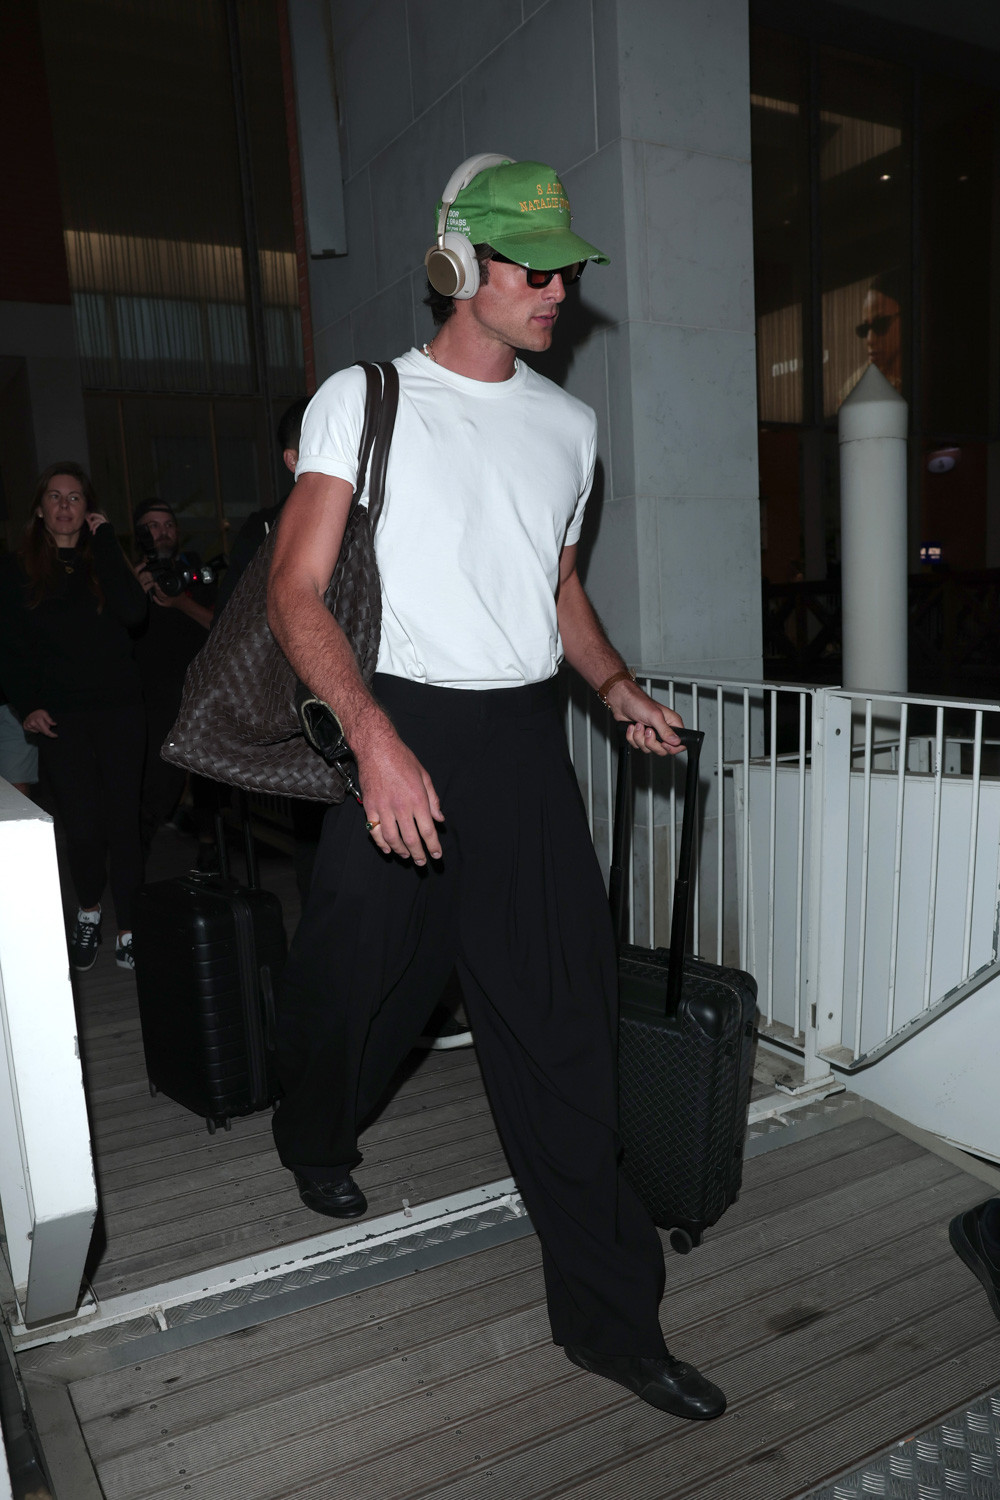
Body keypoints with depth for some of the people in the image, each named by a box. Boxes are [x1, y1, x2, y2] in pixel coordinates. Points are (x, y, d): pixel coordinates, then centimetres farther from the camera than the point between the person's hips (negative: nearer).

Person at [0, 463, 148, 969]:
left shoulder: (104, 561, 11)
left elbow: (133, 612, -9)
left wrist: (106, 544, -5)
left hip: (118, 709, 1)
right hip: (60, 717, -1)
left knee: (123, 822, -1)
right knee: (84, 827, -5)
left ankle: (128, 931, 8)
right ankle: (89, 911, 22)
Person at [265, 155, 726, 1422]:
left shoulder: (567, 422, 14)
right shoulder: (362, 399, -2)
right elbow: (296, 592, -9)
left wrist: (614, 682, 6)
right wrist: (377, 740, -23)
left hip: (526, 744, 4)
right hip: (399, 734, -3)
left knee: (564, 1024, 2)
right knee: (358, 980, 12)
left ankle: (609, 1315, 15)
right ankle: (317, 1141, 49)